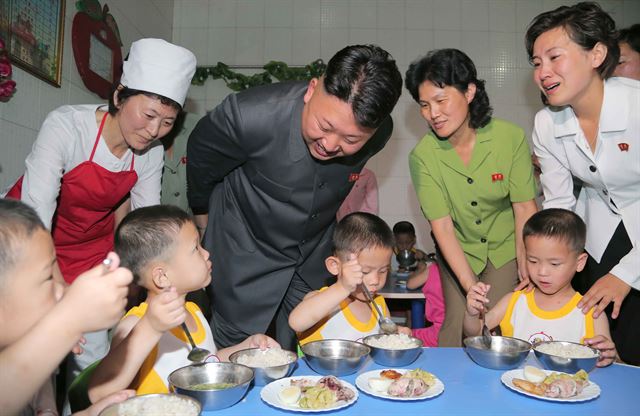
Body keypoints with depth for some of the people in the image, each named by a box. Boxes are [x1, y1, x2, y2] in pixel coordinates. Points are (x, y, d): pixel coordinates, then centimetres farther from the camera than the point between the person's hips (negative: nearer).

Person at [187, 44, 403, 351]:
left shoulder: (380, 133, -20)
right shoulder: (249, 116, -33)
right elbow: (200, 159, -10)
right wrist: (203, 215, 7)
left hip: (314, 256, 3)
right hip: (244, 250, -3)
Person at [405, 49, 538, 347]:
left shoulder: (511, 137, -16)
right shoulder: (422, 156, -17)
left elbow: (524, 207, -12)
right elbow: (442, 226, -18)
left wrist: (527, 266, -19)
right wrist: (470, 286, -24)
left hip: (506, 248, 0)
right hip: (458, 252, 0)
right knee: (458, 324, -6)